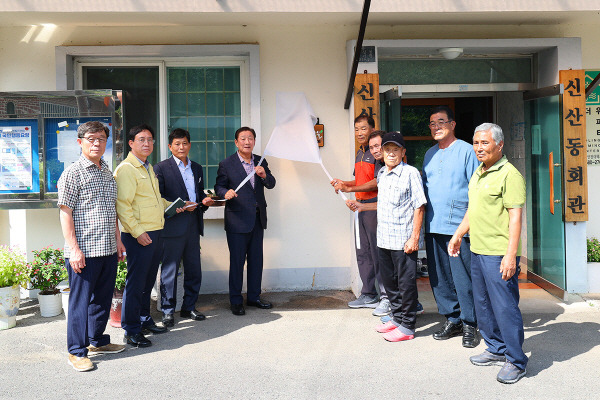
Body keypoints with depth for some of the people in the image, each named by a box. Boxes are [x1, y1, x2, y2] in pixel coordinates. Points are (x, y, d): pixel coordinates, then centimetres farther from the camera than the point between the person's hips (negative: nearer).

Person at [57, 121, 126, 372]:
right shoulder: (72, 173, -8)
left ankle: (97, 341, 32)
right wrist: (74, 249, -16)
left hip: (108, 250, 7)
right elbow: (65, 214, -11)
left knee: (103, 297, 16)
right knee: (80, 301, 2)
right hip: (84, 252, -7)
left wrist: (118, 239, 17)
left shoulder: (108, 173, 14)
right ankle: (77, 352, 14)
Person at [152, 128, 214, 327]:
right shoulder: (161, 168, -1)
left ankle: (189, 307, 24)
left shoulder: (197, 168, 17)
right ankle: (167, 311, 13)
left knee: (194, 270, 10)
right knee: (169, 270, 1)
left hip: (193, 226, 6)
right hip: (172, 227, -6)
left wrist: (205, 200, 2)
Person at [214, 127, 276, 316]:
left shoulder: (261, 162, 9)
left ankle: (254, 297, 26)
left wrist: (264, 175, -19)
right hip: (237, 220, -5)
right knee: (237, 261, 1)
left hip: (258, 219, 5)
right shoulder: (226, 164, -3)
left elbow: (271, 184, 3)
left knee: (256, 259, 12)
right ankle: (236, 301, 13)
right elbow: (218, 187, 0)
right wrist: (226, 192, -23)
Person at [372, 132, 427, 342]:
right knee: (389, 281, 17)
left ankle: (407, 326, 12)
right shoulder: (381, 174, 12)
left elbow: (419, 206, -13)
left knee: (406, 283, 2)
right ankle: (397, 317, 32)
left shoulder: (410, 173, -10)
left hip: (403, 240, -7)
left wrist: (414, 237, -17)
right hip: (383, 238, 8)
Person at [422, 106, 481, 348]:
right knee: (439, 278, 10)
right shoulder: (430, 154, 17)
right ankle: (452, 320, 23)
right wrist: (422, 224, 14)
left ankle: (469, 324, 12)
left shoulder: (466, 151, -2)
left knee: (463, 278, -2)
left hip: (459, 226, -6)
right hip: (433, 227, 6)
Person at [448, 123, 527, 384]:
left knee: (505, 307, -3)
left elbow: (515, 217, -17)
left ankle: (516, 361, 11)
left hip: (499, 254, -9)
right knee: (483, 305, 17)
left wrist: (511, 255, -22)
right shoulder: (478, 174, 15)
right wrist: (458, 235, 29)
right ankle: (496, 350, 32)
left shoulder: (509, 174, -12)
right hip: (477, 251, 9)